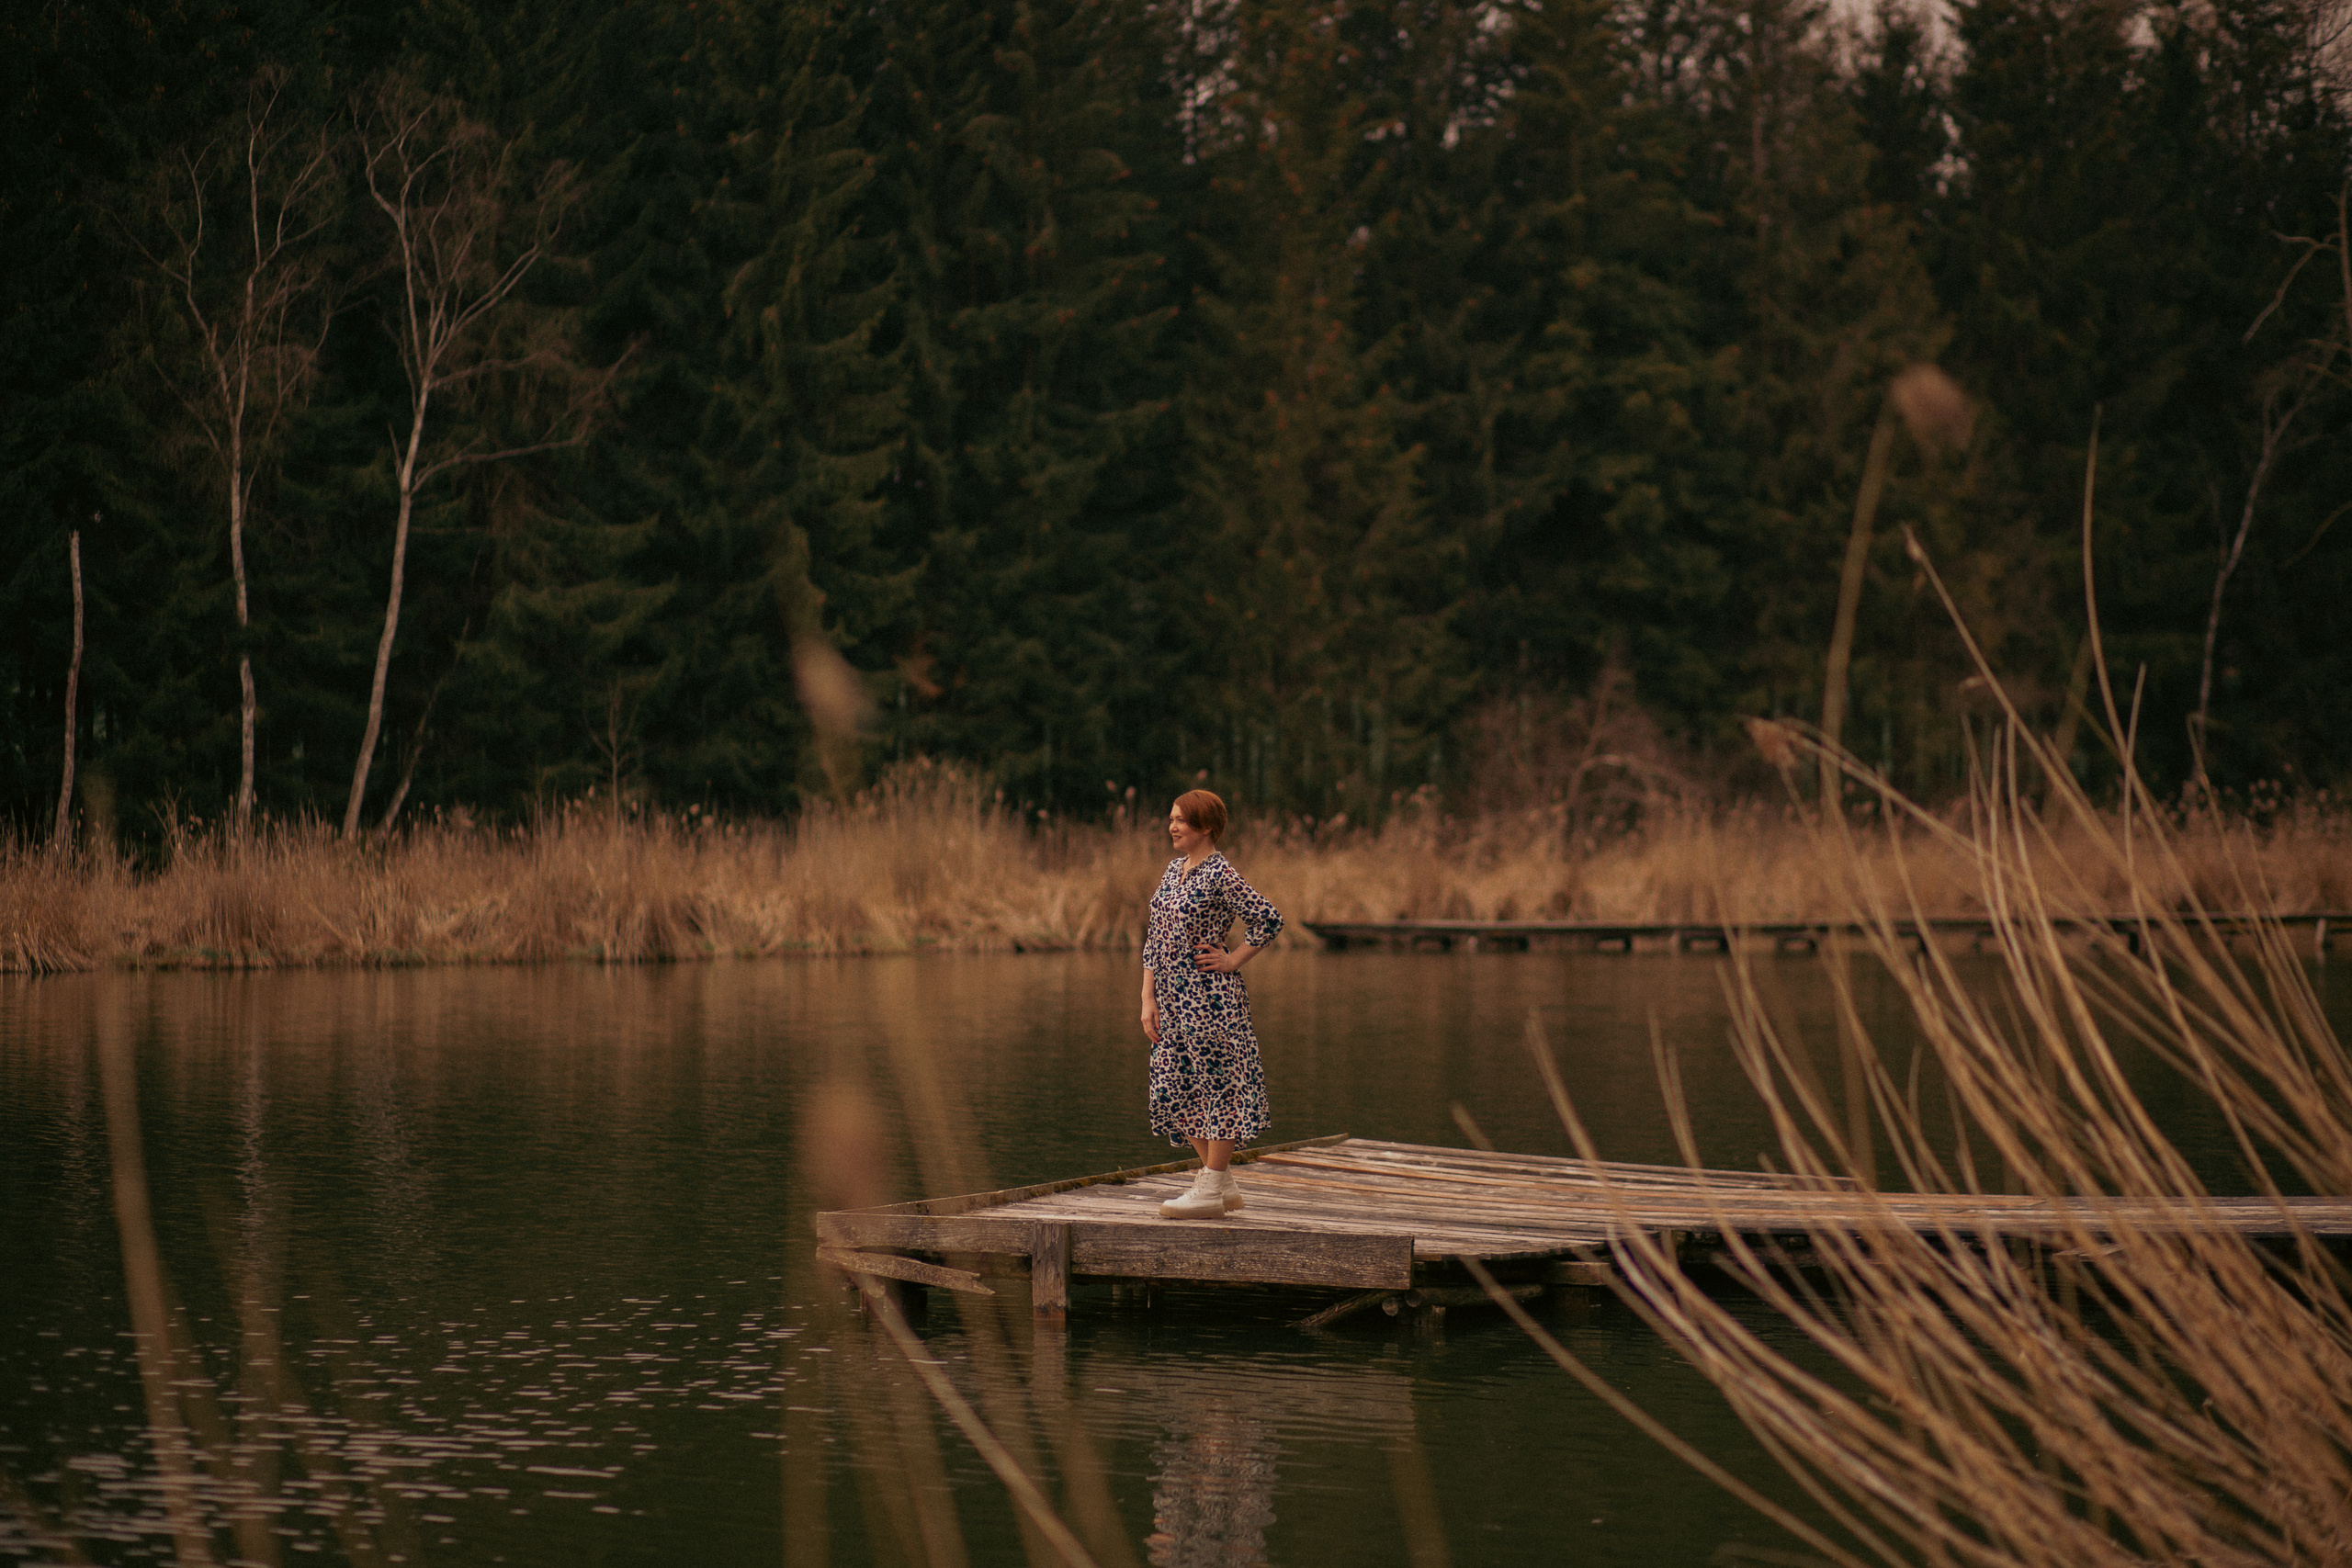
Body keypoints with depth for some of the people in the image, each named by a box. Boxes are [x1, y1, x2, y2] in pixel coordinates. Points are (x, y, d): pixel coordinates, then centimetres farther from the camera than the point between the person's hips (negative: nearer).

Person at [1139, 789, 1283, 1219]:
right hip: (1173, 998, 9)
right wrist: (1148, 999, 9)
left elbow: (1269, 919, -13)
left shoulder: (1220, 874, -11)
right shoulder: (1173, 870, 13)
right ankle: (1224, 1184, 19)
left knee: (1217, 1086, -2)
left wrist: (1232, 960, -9)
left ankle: (1211, 1190, 3)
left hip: (1211, 998, -9)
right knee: (1177, 1088, 9)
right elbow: (1155, 938, 14)